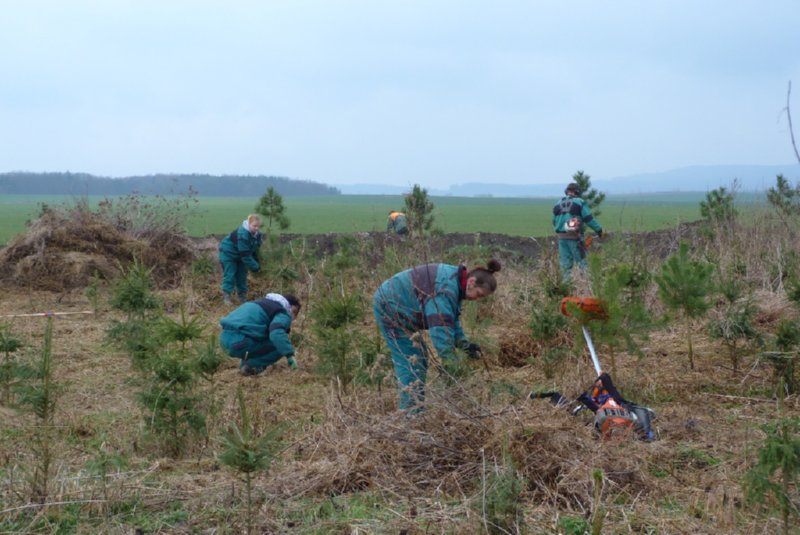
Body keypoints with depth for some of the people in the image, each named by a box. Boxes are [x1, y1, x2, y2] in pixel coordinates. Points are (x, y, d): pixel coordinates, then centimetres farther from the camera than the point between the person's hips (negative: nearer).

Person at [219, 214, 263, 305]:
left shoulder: (256, 234, -9)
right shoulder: (243, 234, -37)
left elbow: (253, 250, 6)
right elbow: (245, 254, -34)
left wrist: (257, 263, 0)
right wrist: (254, 266, -28)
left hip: (239, 255, 8)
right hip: (228, 253, -8)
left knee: (241, 274, 8)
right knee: (230, 274, -11)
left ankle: (242, 296, 17)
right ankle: (226, 296, -5)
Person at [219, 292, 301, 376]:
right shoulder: (283, 314, 1)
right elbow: (276, 333, -21)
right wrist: (290, 355, -19)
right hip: (239, 343, -9)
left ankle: (245, 362, 17)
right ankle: (250, 366, -3)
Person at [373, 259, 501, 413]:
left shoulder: (455, 284, 5)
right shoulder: (446, 286, -28)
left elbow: (451, 319, 10)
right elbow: (440, 325, -34)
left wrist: (464, 344, -3)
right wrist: (449, 359, -34)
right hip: (390, 307, -11)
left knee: (419, 357, 13)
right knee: (410, 360, -12)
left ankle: (413, 408, 18)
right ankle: (411, 411, -10)